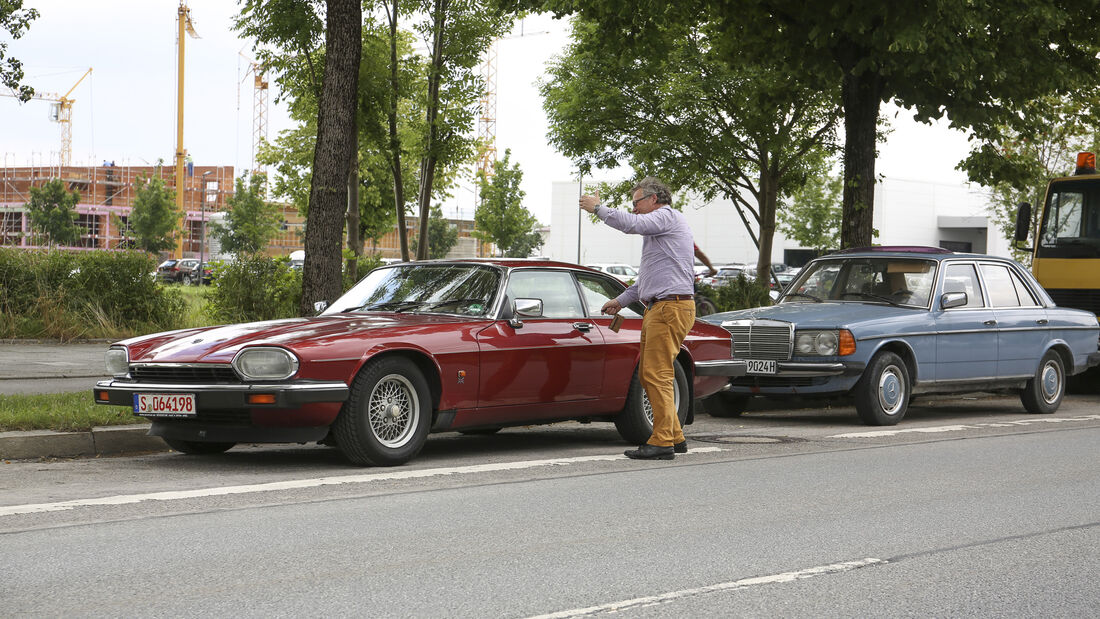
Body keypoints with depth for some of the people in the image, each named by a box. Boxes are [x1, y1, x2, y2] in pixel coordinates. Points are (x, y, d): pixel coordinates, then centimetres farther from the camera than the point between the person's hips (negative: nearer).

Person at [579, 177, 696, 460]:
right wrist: (621, 300, 29)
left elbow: (632, 223, -22)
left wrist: (598, 208, -9)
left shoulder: (667, 216, -4)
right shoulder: (659, 229, 27)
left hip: (671, 307, -11)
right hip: (658, 309, 11)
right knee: (648, 374, 11)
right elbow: (647, 278, 33)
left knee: (657, 374, -12)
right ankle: (674, 437, 14)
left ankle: (662, 442, -13)